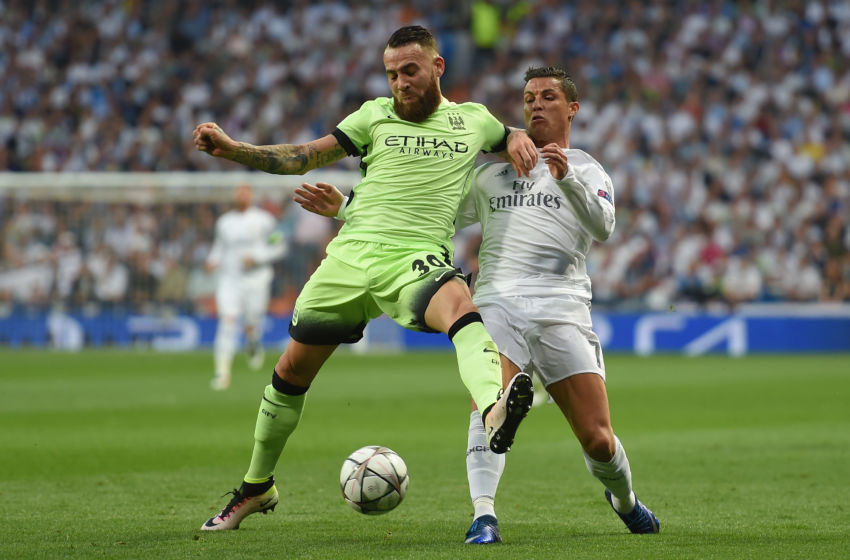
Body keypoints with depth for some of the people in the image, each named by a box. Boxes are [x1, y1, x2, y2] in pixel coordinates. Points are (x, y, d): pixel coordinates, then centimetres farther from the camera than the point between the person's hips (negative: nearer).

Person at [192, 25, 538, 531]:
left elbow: (512, 138, 32)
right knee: (292, 370, 8)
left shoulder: (472, 120, 14)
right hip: (351, 255, 3)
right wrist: (232, 149, -2)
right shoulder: (376, 115, 13)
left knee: (459, 305, -38)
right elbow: (302, 158, 9)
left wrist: (519, 140, 7)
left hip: (416, 259, -2)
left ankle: (495, 413, -66)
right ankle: (257, 488, 30)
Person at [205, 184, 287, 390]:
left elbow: (279, 247, -1)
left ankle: (254, 346, 39)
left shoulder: (263, 220, -3)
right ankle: (222, 372, -15)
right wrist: (213, 260, 1)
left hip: (255, 279, -2)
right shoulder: (224, 221, 9)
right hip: (228, 279, 2)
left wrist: (256, 257, -14)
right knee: (227, 321, -12)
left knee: (251, 326, 1)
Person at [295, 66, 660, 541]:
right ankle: (484, 516, -35)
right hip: (498, 302, 1)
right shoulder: (491, 172, 22)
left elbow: (603, 227, -6)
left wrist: (566, 177, -23)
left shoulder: (586, 170, 15)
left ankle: (624, 499, 27)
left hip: (564, 310, -1)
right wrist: (344, 208, 16)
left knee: (598, 440, -5)